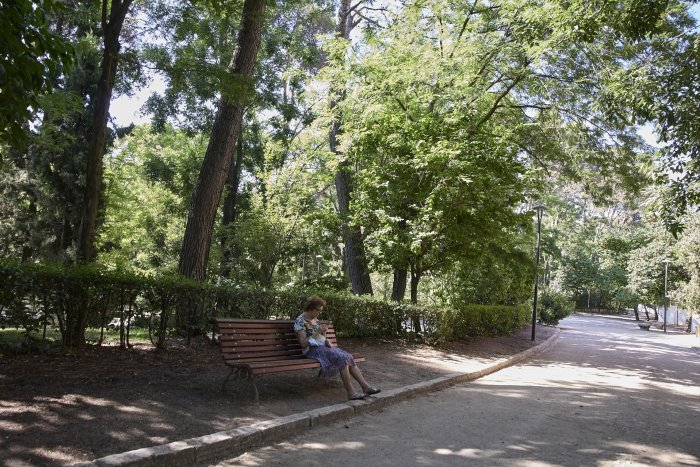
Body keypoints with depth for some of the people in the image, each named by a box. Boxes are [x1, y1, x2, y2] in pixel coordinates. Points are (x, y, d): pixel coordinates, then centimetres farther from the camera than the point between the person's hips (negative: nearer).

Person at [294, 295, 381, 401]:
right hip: (313, 350, -8)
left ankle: (366, 387, -17)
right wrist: (317, 332, -21)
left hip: (323, 347, 8)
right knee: (342, 358, -27)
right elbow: (303, 344, -17)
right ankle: (351, 393, -26)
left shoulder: (315, 319, 16)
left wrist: (326, 341, 3)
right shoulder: (300, 321, -9)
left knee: (349, 358, -13)